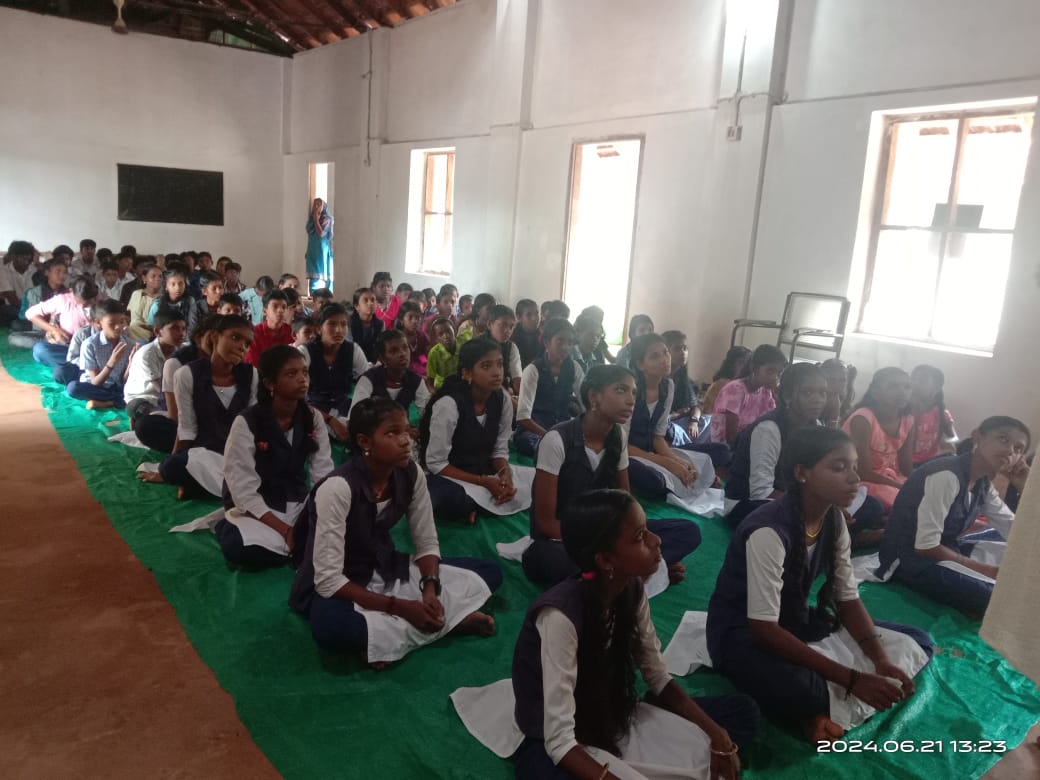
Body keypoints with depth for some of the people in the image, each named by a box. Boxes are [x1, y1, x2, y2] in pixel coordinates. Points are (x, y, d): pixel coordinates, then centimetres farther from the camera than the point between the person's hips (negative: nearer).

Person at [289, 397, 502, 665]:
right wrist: (400, 607, -29)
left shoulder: (412, 474, -11)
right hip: (338, 586, -6)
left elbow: (427, 543, -1)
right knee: (331, 626, -42)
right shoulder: (337, 488, -27)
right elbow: (328, 580, -27)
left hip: (387, 570, 6)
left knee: (489, 572, -4)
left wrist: (430, 591, -20)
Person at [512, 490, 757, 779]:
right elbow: (560, 740, -28)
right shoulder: (561, 615, -31)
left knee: (742, 712, 0)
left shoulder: (632, 590, -10)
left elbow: (659, 679, 3)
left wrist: (717, 735, -9)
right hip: (557, 746, -7)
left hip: (614, 720, 7)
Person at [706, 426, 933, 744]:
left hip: (797, 621, 8)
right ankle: (816, 703, -4)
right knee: (797, 690, -41)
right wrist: (852, 679, -30)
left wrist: (881, 661, -15)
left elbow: (848, 600, 2)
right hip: (744, 634, -8)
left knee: (916, 642, 1)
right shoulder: (769, 531, -29)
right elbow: (765, 628, -30)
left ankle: (821, 705, -10)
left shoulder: (834, 520, -5)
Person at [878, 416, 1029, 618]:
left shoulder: (983, 484, 5)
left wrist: (1025, 487, -2)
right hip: (912, 560, -10)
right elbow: (926, 547, -24)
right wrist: (991, 571, -16)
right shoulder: (947, 476, -23)